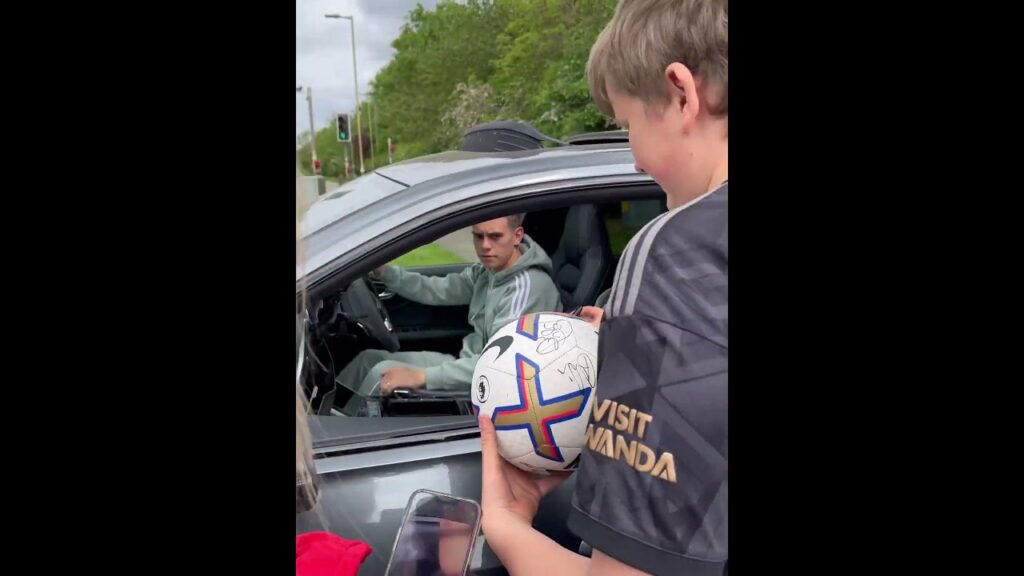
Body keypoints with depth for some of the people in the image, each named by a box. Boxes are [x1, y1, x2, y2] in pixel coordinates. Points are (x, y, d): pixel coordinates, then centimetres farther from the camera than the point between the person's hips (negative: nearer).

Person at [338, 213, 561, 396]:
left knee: (383, 373, -15)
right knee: (369, 358, 9)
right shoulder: (490, 270, 3)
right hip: (469, 366, 9)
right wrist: (383, 272, -5)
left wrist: (421, 376, -34)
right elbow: (438, 290, 10)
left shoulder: (528, 287, -25)